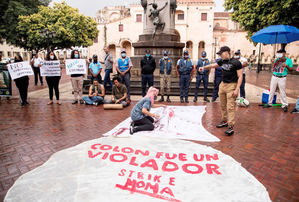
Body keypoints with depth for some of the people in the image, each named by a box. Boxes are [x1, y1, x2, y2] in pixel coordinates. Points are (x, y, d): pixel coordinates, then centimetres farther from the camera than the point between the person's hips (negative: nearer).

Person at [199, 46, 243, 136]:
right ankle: (224, 121, 27)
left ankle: (231, 126, -5)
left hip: (231, 85, -7)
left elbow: (240, 76, -12)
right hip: (223, 84, 7)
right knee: (223, 105, 13)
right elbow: (213, 65, 25)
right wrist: (204, 67, 26)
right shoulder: (222, 61, 9)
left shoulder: (236, 62, -10)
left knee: (230, 107, -9)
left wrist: (237, 89, -18)